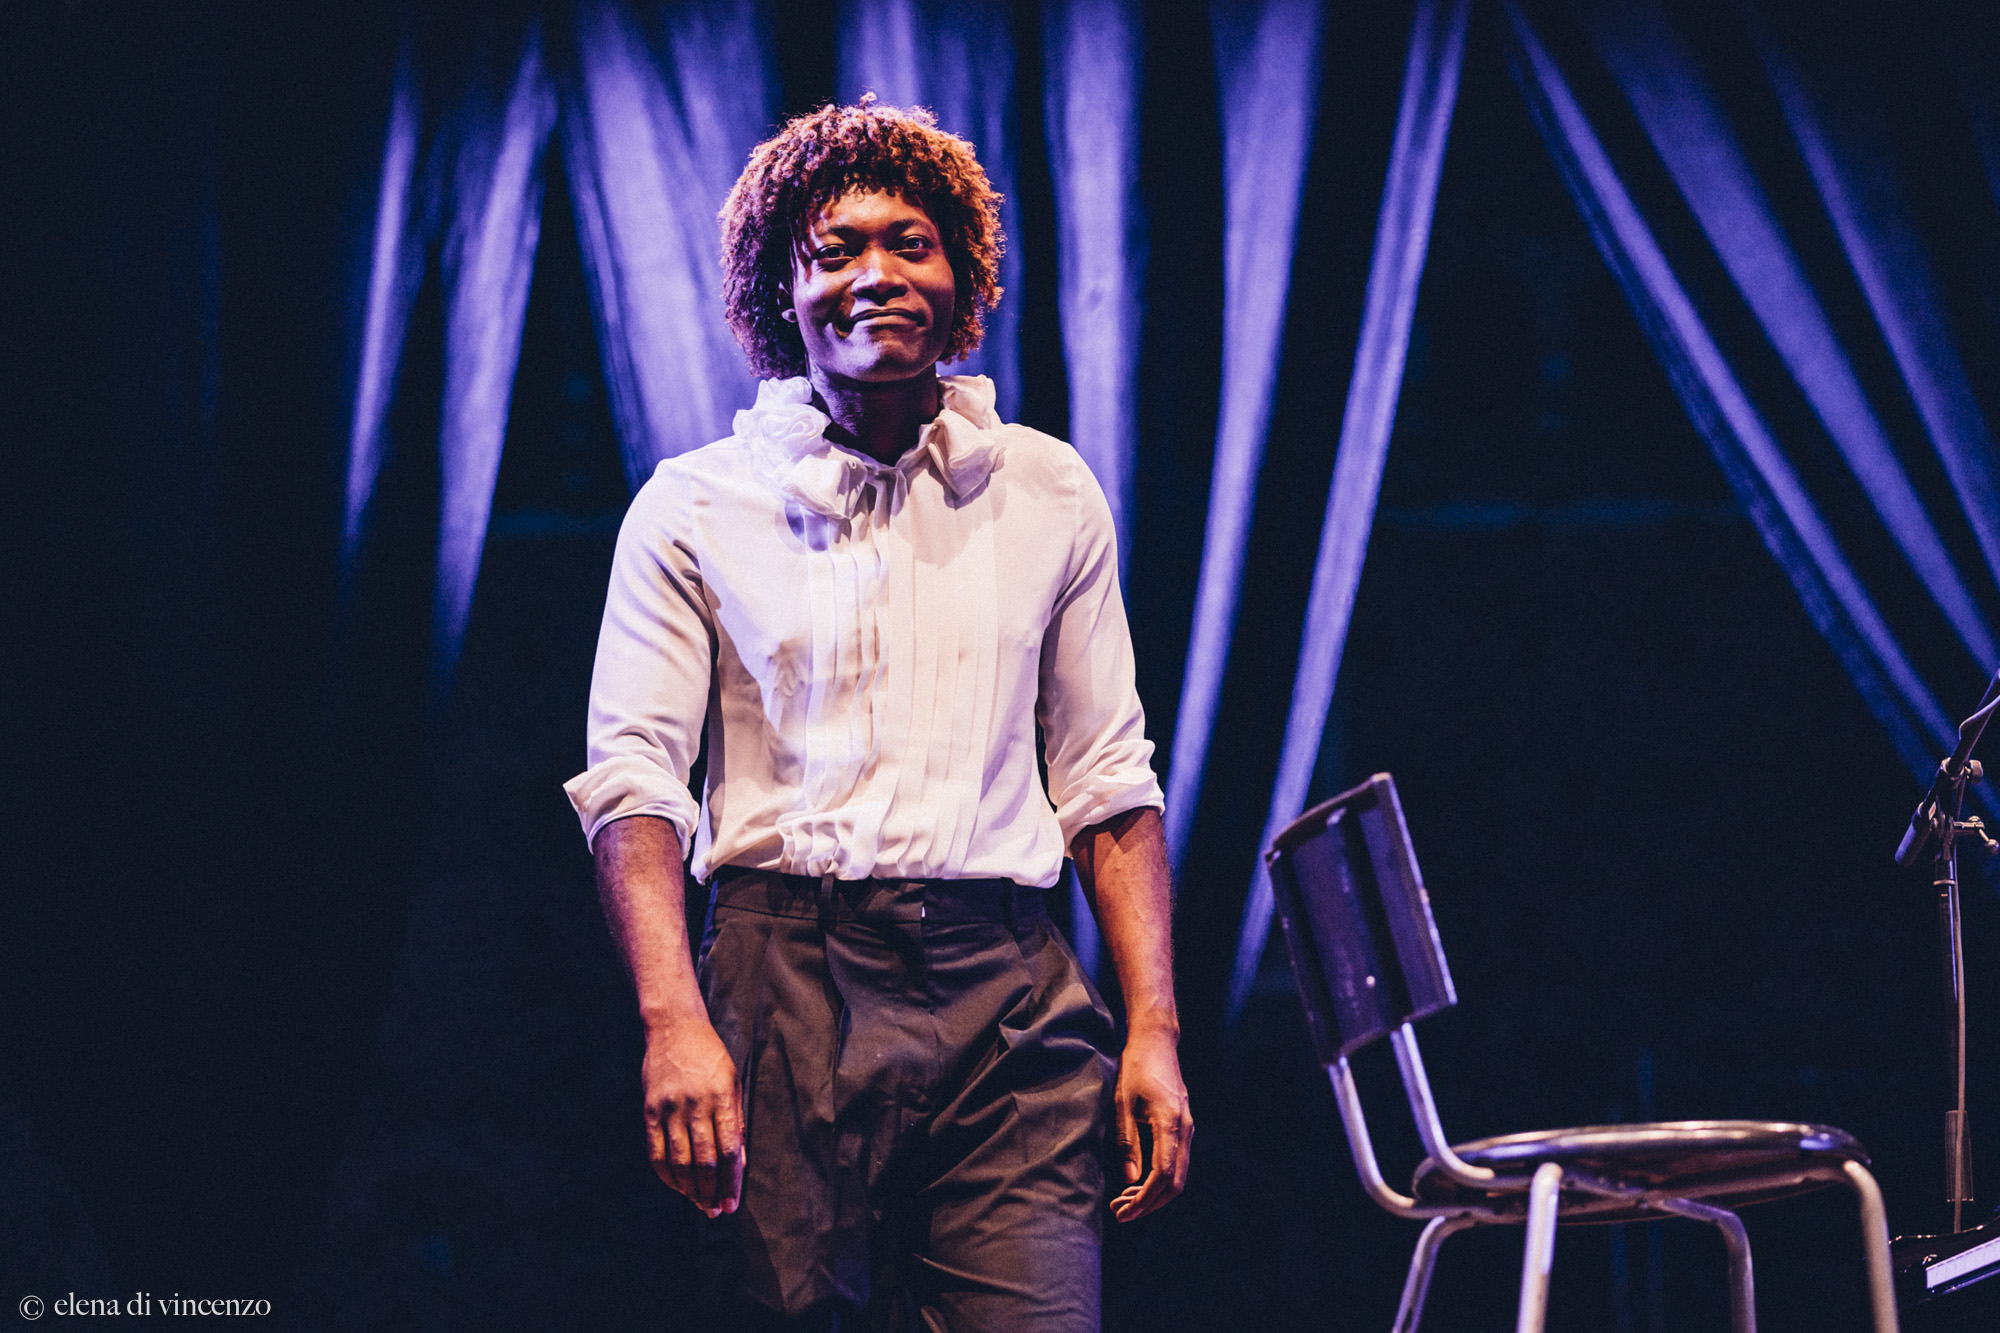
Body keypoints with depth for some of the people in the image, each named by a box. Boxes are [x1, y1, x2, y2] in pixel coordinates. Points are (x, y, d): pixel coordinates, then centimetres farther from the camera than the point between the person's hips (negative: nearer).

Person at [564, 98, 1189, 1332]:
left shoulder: (1049, 493, 14)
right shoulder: (695, 509, 6)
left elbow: (1109, 781, 15)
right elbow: (632, 782, -1)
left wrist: (1154, 1032, 5)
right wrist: (674, 1021, -16)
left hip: (1008, 998, 1)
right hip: (787, 985, -1)